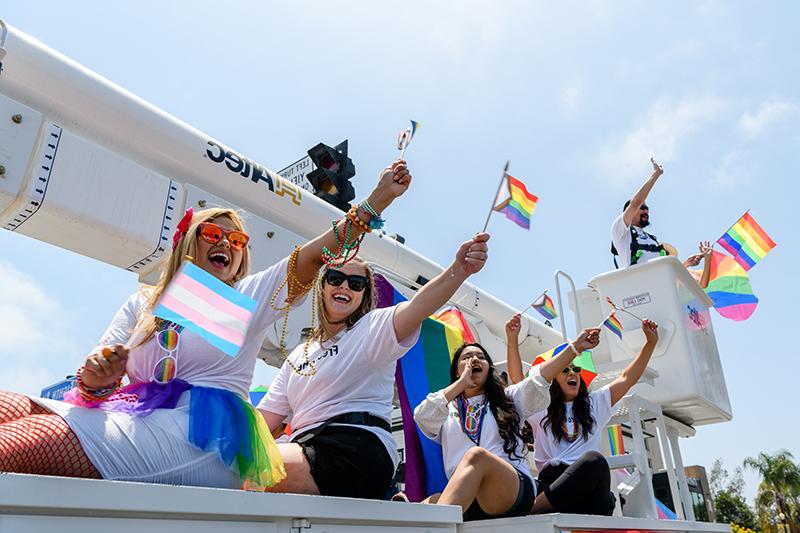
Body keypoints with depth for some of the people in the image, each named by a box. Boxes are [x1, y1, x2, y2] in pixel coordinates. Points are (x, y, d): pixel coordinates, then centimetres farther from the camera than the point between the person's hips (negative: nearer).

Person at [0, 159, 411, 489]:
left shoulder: (250, 298, 14)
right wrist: (95, 381, -12)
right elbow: (97, 377, 14)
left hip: (203, 436, -4)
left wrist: (379, 199, -4)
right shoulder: (142, 304, 22)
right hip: (134, 417, 4)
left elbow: (319, 251, 4)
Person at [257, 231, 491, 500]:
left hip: (358, 447, -5)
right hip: (305, 446, 5)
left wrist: (458, 270, -34)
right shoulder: (298, 356, 26)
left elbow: (416, 307, -15)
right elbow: (264, 421, 21)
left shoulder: (374, 328, 8)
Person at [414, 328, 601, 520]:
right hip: (461, 500, 1)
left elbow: (538, 379, 7)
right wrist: (462, 382, 7)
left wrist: (576, 347, -7)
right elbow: (422, 415, 1)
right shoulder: (448, 408, 24)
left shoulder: (508, 398, 24)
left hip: (514, 491, -1)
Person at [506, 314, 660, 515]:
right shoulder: (541, 406, 20)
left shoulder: (595, 403, 28)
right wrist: (513, 340, -1)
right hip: (553, 480, -2)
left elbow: (627, 378, 23)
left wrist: (650, 343, 16)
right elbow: (517, 378, 9)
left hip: (590, 488, 3)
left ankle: (530, 508, -32)